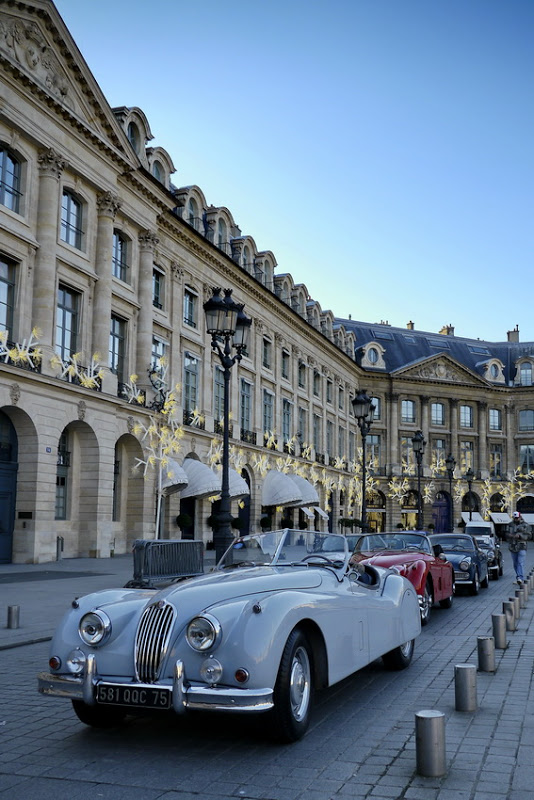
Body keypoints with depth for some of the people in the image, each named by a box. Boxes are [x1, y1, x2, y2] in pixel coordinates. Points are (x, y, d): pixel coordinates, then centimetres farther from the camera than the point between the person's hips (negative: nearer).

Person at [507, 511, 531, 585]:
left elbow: (528, 536, -3)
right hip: (513, 547, 4)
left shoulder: (525, 525, 2)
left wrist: (520, 536, -18)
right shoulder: (510, 525, 12)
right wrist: (512, 536, -11)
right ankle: (518, 577, 20)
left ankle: (520, 579, -26)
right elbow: (507, 534, 11)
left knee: (520, 563, -15)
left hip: (522, 547, -4)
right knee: (515, 564, 8)